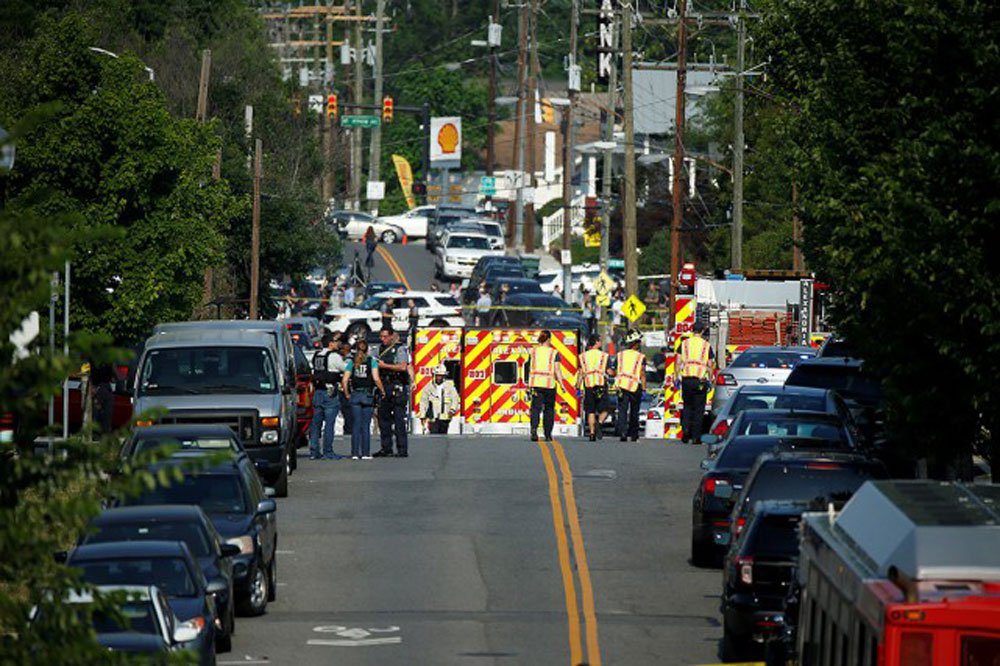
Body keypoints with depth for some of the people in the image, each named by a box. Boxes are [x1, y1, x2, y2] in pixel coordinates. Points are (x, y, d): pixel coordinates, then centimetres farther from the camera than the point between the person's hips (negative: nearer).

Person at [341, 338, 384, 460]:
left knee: (355, 426, 5)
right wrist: (382, 390, 1)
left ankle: (355, 453, 3)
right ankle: (365, 453, 2)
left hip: (354, 395, 1)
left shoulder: (351, 362, 3)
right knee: (365, 426, 4)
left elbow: (344, 381, -2)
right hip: (368, 395, -1)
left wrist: (347, 395, 10)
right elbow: (376, 379, -12)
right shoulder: (372, 361, -2)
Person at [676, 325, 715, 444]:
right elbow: (709, 365, 1)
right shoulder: (706, 345, 1)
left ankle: (685, 431, -1)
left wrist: (677, 377, 8)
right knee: (698, 409, 4)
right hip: (701, 380, -2)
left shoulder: (684, 344, 5)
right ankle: (696, 437, 2)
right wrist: (710, 380, 10)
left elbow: (679, 362, 2)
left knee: (687, 406, 15)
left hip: (686, 379, 2)